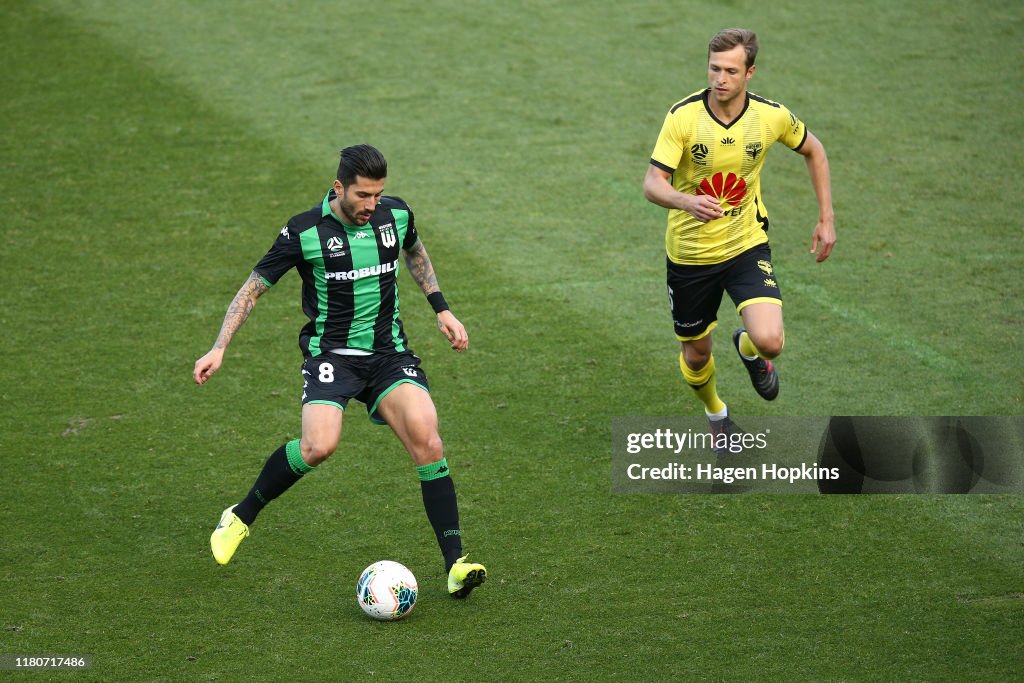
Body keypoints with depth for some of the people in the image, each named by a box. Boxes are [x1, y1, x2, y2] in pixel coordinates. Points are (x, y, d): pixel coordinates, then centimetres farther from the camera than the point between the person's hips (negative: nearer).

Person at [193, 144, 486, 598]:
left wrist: (441, 309, 21)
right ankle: (241, 517, 0)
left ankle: (454, 564, -15)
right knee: (319, 446, -27)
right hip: (330, 352, -3)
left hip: (389, 352, 3)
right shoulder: (305, 232, -10)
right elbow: (254, 287, -1)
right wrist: (219, 348, -7)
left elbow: (414, 253, 26)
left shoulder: (396, 215, 1)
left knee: (427, 440, -19)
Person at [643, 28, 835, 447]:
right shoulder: (682, 116, -18)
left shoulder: (771, 116, -11)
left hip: (746, 245, 0)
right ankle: (716, 416, 48)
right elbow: (653, 184, -22)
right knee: (696, 356, 13)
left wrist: (827, 218, 7)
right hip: (690, 253, 0)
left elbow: (813, 151, 10)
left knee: (770, 342, -21)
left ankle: (748, 349, 19)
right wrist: (688, 202, -44)